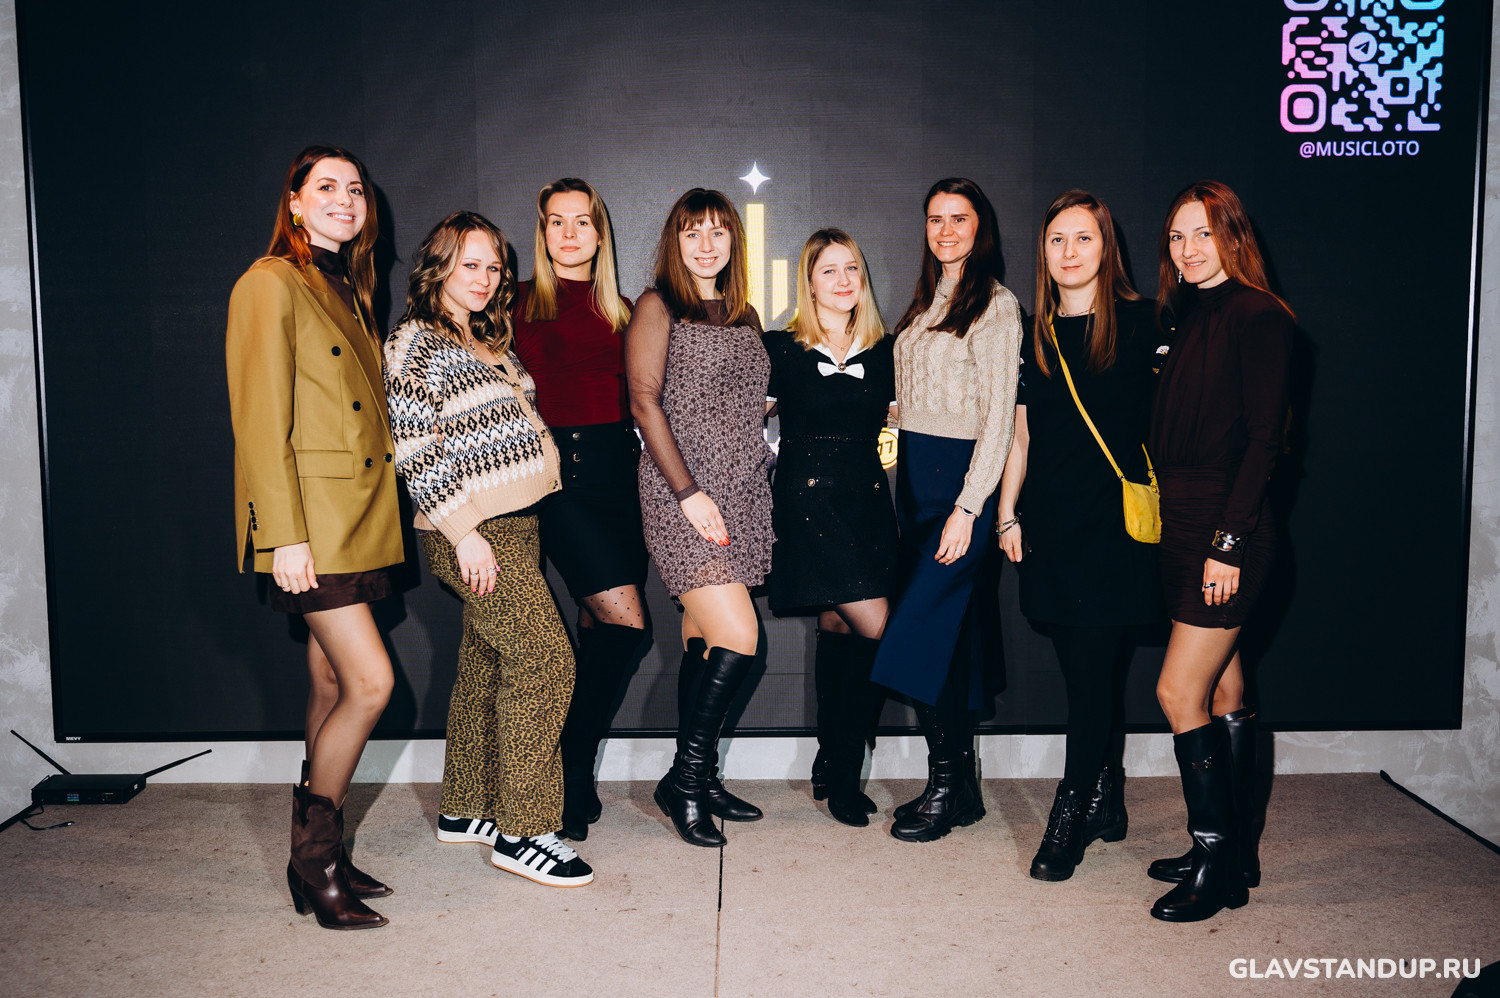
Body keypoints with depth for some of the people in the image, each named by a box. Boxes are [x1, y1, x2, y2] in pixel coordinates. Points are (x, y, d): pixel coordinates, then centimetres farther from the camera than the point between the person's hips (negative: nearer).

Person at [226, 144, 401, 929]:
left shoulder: (347, 291, 19)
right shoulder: (271, 284, -7)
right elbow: (261, 419, -14)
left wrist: (380, 514, 15)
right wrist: (284, 534, -19)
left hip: (357, 520, 8)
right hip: (310, 522, -8)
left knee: (332, 689, 11)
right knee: (370, 682, -12)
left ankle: (321, 854, 20)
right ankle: (313, 860, 4)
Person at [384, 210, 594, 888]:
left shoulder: (490, 341, 19)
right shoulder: (415, 341, -7)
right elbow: (414, 452, -14)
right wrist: (464, 533, -19)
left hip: (515, 523, 8)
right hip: (474, 532, -8)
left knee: (486, 664, 12)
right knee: (544, 660, -12)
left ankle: (465, 808, 24)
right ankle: (521, 831, -4)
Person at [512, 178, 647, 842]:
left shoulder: (619, 310, 16)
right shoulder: (521, 305, 5)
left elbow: (634, 399, 15)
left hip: (617, 469, 5)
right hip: (556, 469, -4)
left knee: (597, 627, 5)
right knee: (626, 623, -14)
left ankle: (575, 775, 17)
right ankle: (569, 773, 0)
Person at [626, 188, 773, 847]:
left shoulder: (744, 316, 18)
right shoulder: (658, 307, -1)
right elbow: (644, 401, -9)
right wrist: (688, 491, -15)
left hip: (741, 493, 6)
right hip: (681, 492, -6)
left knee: (704, 642, 8)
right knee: (738, 639, -13)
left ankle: (700, 783, 18)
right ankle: (684, 781, 3)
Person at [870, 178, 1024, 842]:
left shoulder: (997, 305, -6)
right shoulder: (926, 302, 16)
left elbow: (1000, 416, -12)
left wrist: (968, 507, -18)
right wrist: (903, 477, 9)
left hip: (960, 475, -7)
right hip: (913, 472, 7)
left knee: (919, 632, -11)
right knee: (946, 635, 9)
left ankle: (943, 786, 4)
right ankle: (962, 786, 19)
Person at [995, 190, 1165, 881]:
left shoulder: (1141, 325, 0)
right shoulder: (1037, 336, 12)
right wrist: (1007, 515, 9)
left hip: (1114, 517, -4)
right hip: (1050, 519, 4)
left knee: (1093, 666, -5)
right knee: (1078, 668, 8)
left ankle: (1070, 817, 5)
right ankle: (1105, 798, 23)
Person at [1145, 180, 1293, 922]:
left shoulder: (1258, 317, -9)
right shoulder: (1185, 317, 15)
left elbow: (1264, 439, -14)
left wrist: (1229, 541, -18)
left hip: (1227, 529, -8)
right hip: (1184, 525, 8)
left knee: (1180, 691, -9)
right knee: (1223, 692, 13)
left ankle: (1215, 863, 4)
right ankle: (1235, 853, 23)